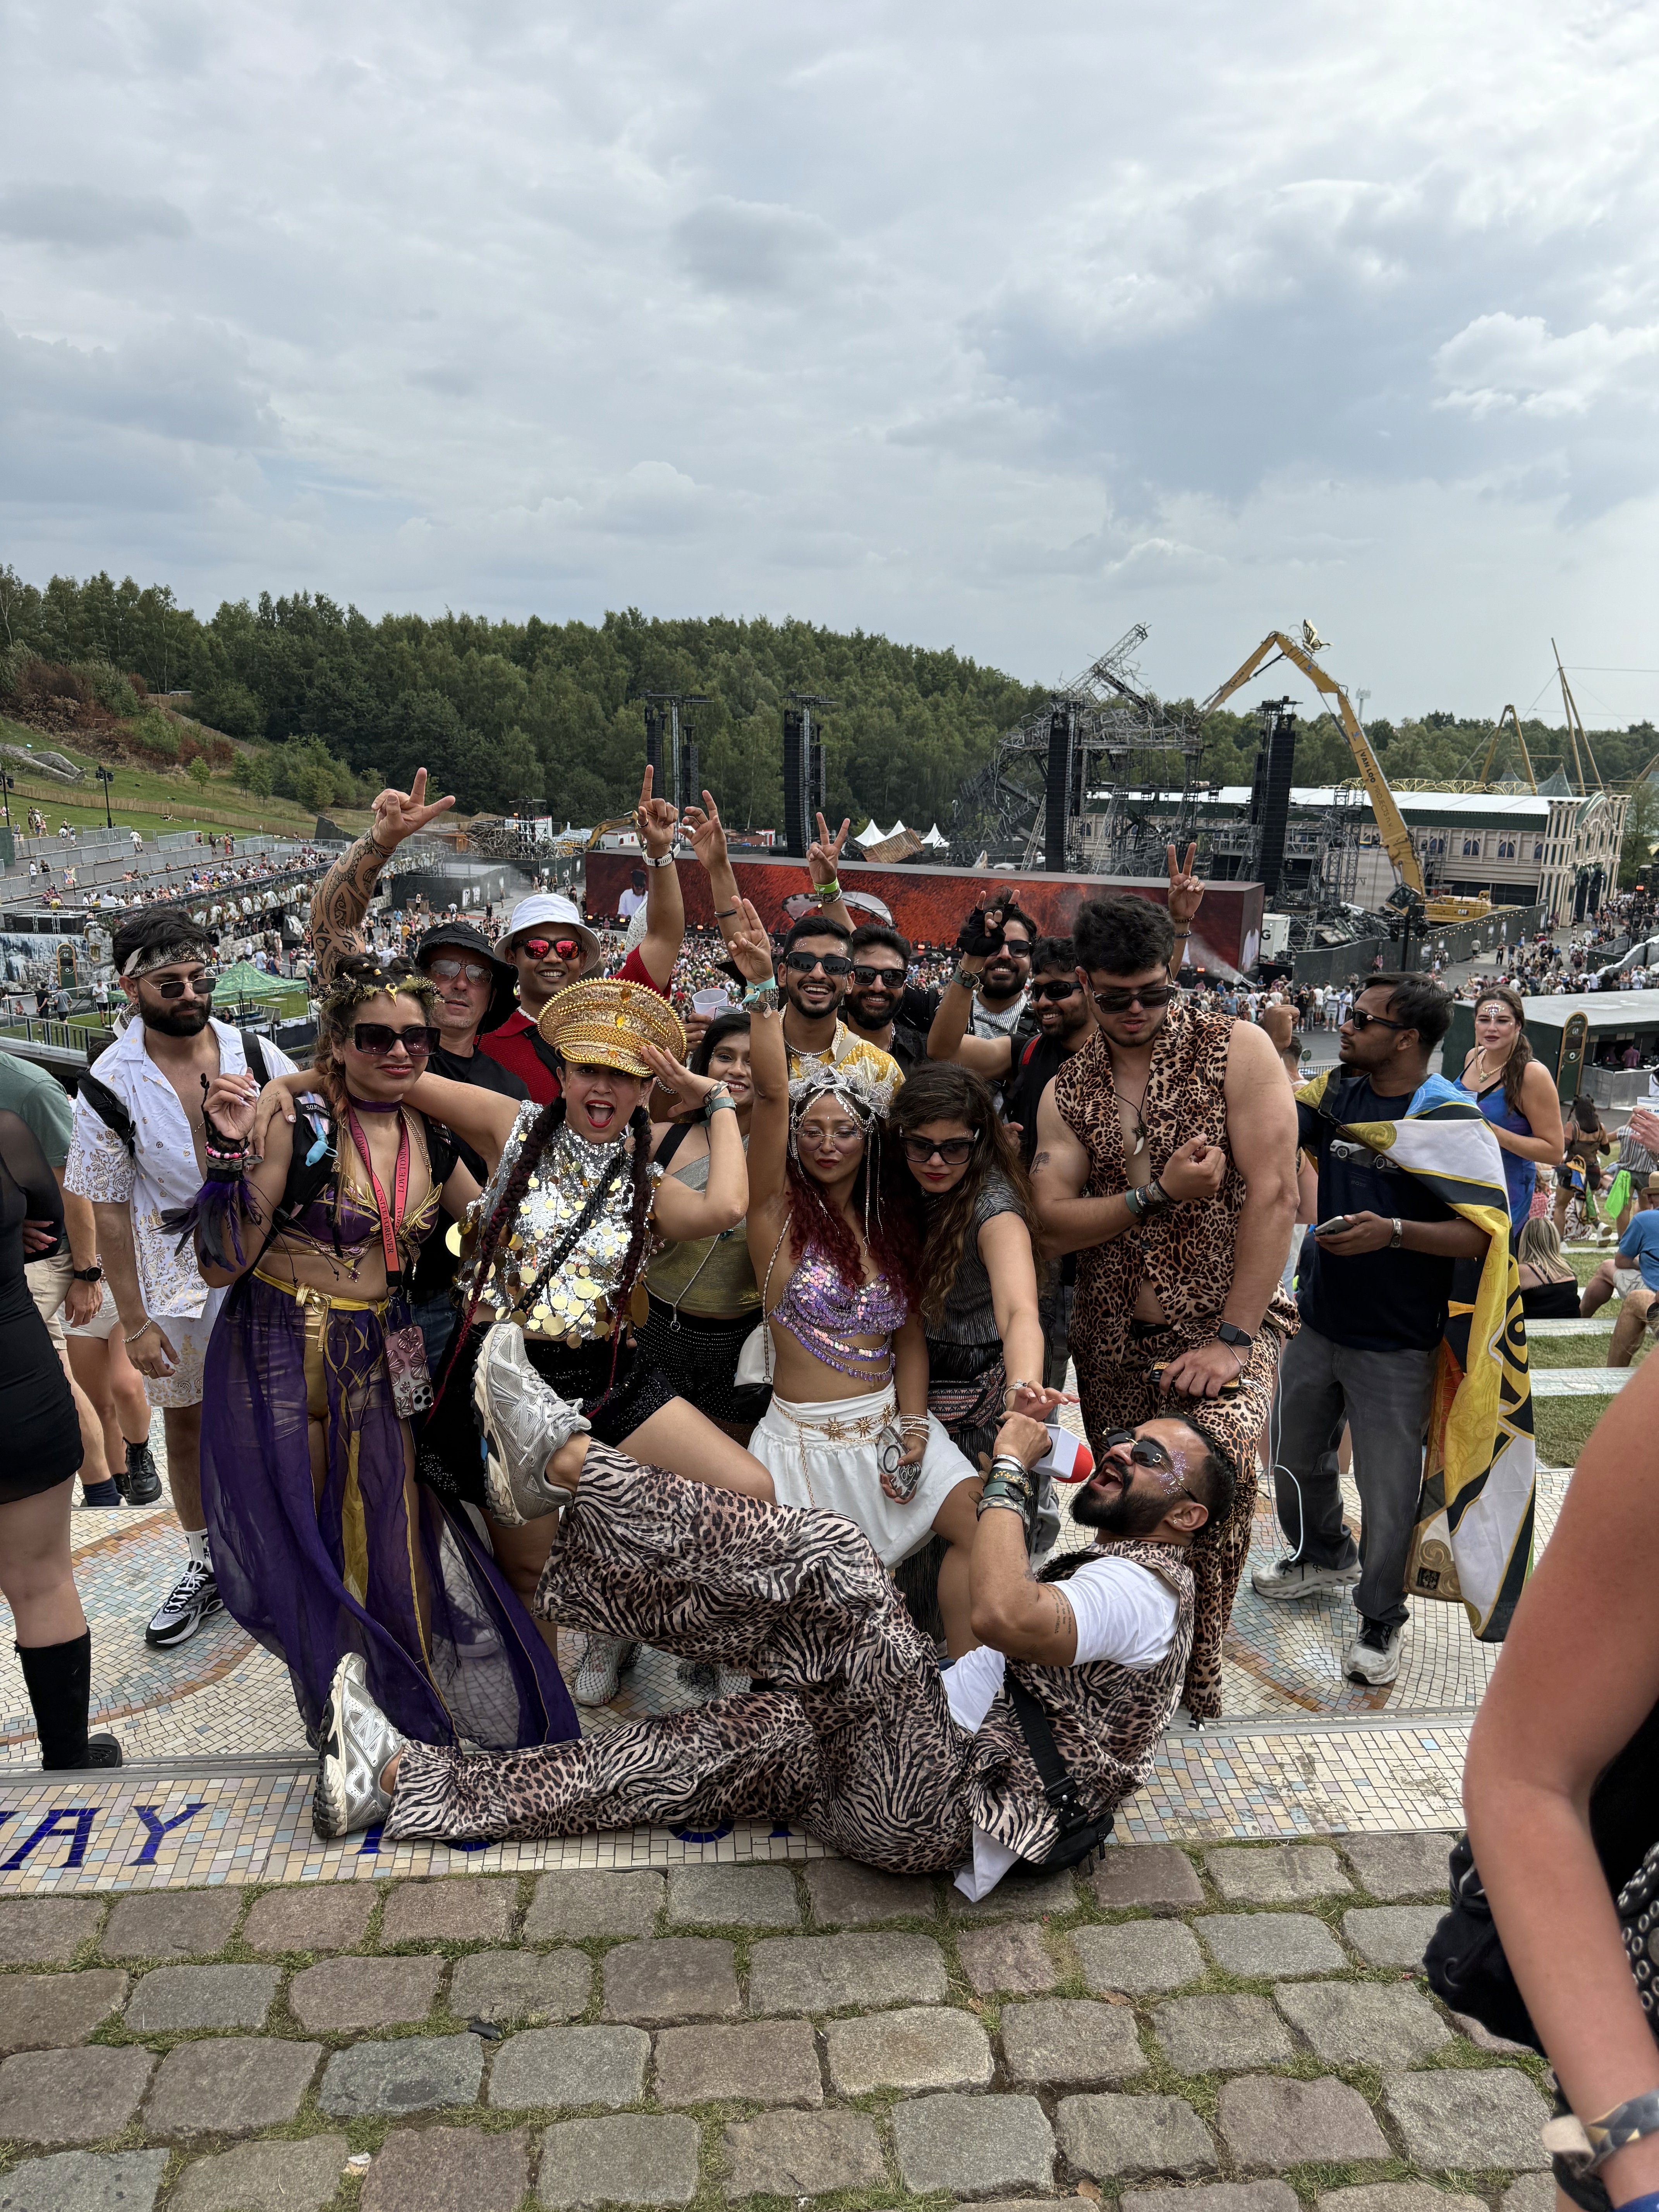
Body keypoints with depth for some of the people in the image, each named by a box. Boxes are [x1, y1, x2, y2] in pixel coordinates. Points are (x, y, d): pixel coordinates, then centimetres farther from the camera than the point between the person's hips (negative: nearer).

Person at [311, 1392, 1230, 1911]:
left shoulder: (1143, 1586, -8)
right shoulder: (1095, 1575, 27)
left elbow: (1003, 1615, -29)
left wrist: (1010, 1468, -18)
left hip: (934, 1803, -10)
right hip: (885, 1780, 10)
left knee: (823, 1555, -22)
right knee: (720, 1742, -1)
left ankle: (568, 1460, -16)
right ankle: (403, 1782, 0)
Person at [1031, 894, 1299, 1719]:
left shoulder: (1236, 1050, -5)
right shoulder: (1067, 1090, 8)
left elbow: (1274, 1194, -12)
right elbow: (1053, 1224, -1)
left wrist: (1231, 1339, -17)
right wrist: (1157, 1194, -17)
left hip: (1228, 1321, -4)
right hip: (1114, 1342, 4)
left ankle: (1196, 1688, -12)